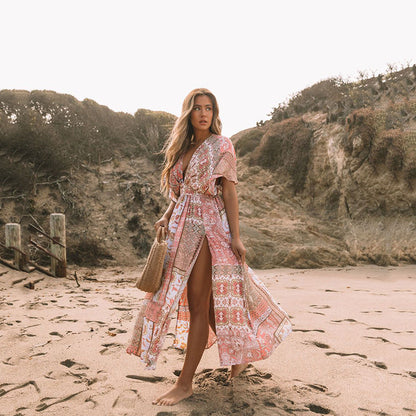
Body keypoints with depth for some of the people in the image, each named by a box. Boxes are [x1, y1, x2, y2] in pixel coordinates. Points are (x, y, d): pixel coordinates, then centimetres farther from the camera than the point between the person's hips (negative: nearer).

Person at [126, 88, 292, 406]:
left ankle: (185, 383, 5)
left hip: (209, 227, -7)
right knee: (206, 302, 11)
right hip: (182, 228, 7)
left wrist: (235, 236, -13)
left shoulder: (222, 146, -1)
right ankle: (239, 356, 31)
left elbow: (229, 192, -7)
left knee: (198, 305, -4)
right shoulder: (183, 148, 16)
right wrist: (166, 217, 2)